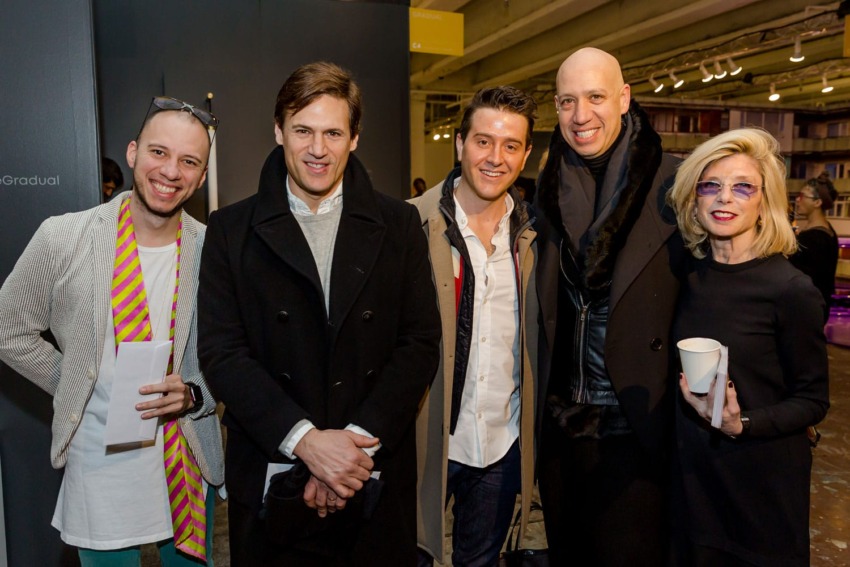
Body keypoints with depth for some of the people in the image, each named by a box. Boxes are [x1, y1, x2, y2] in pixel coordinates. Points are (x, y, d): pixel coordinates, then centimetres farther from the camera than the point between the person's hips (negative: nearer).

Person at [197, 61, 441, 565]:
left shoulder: (399, 225, 2)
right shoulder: (231, 230, 0)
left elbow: (421, 343, -2)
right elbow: (221, 351, -6)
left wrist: (359, 441, -13)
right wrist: (305, 440, -16)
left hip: (377, 476, 1)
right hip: (270, 481, 0)